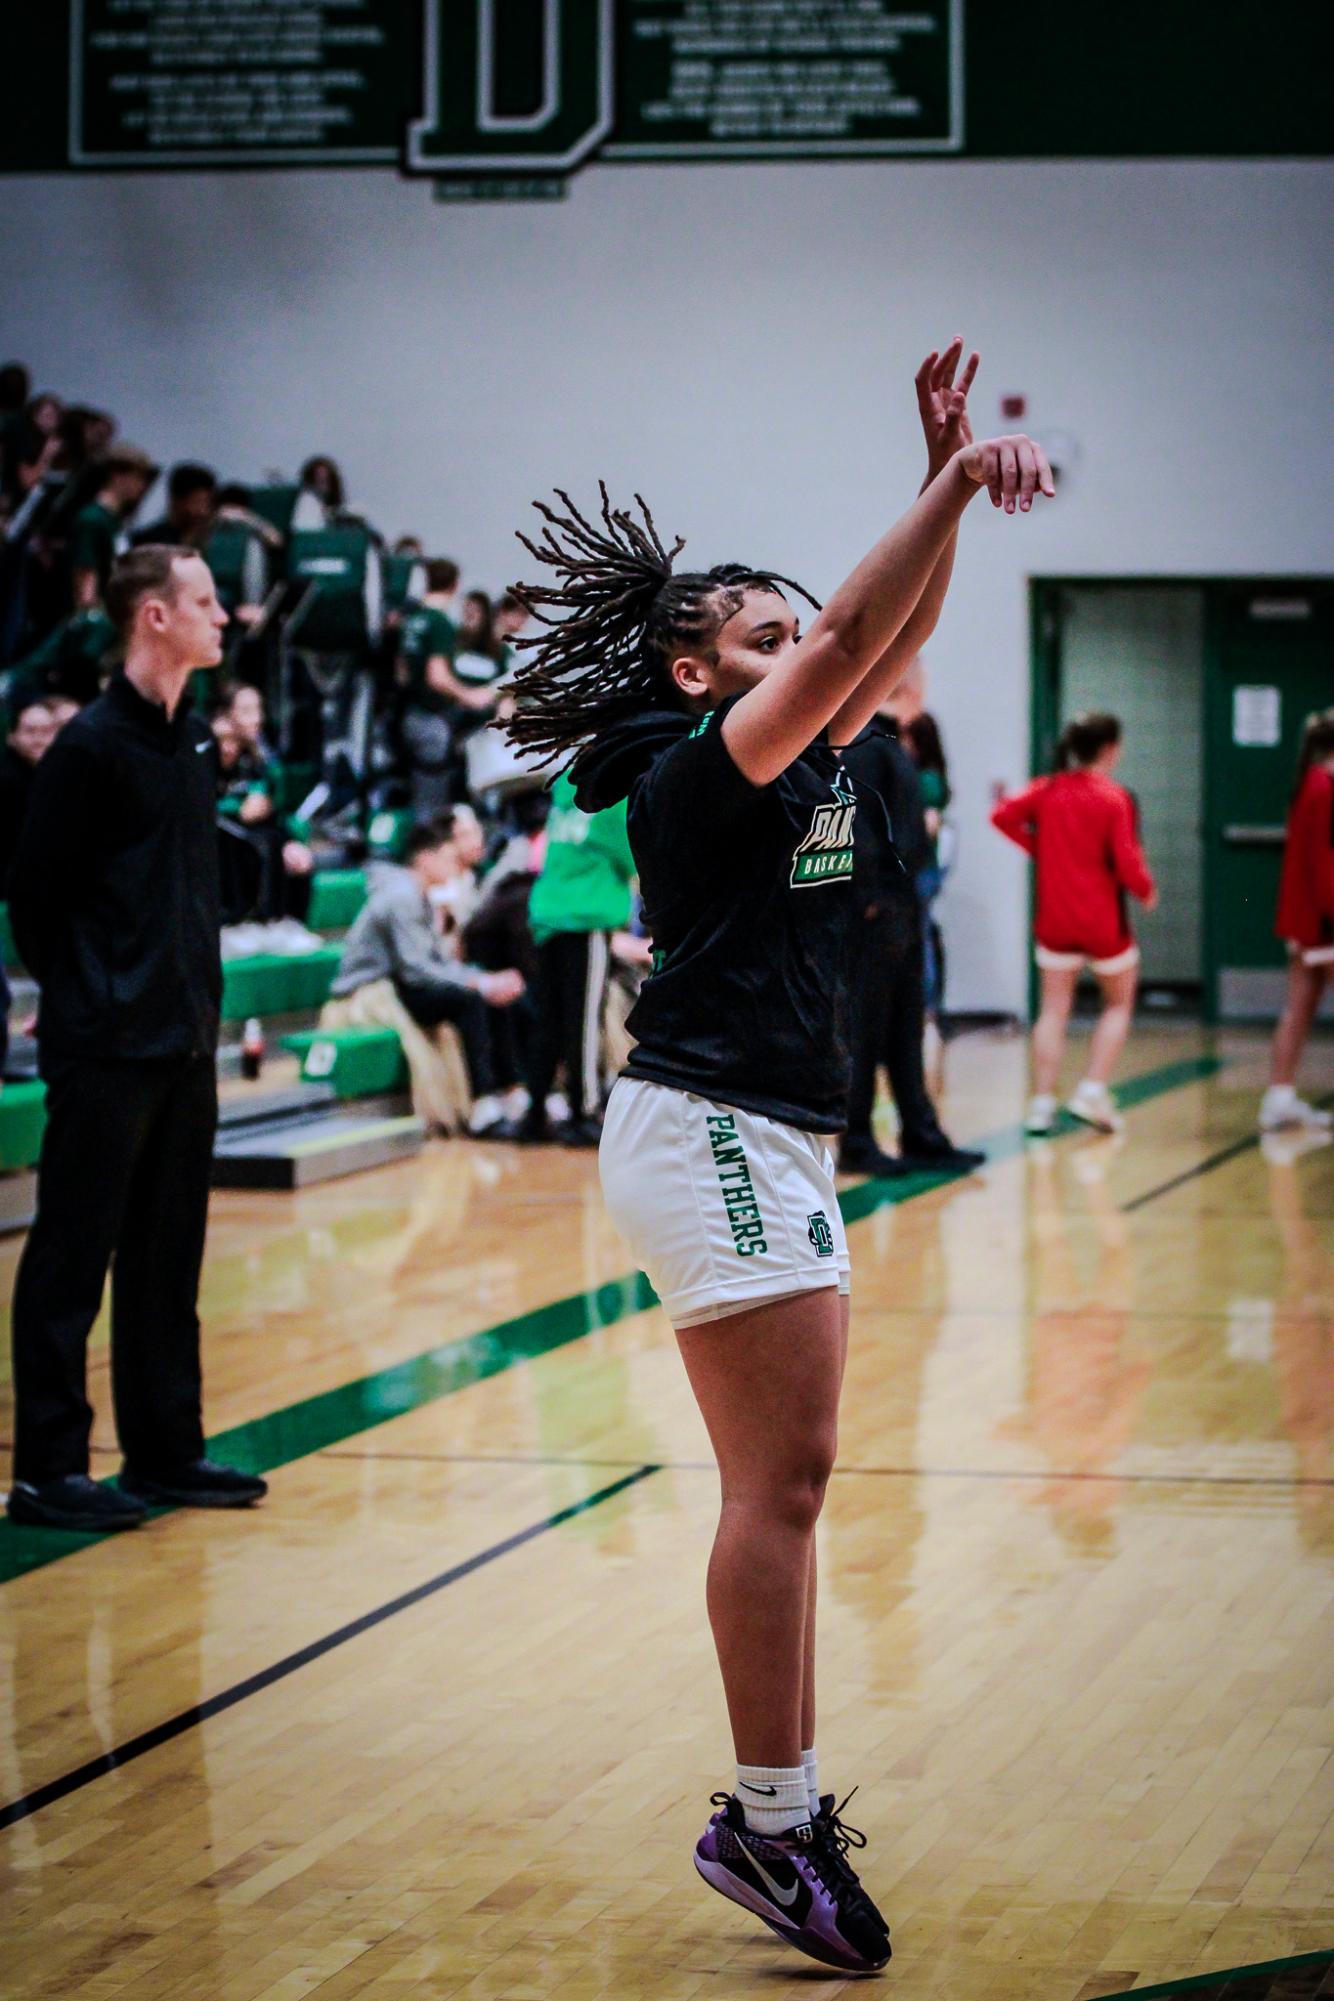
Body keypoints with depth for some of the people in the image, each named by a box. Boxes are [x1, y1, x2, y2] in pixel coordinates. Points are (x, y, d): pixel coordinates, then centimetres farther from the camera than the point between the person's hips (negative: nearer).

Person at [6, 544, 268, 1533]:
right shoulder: (93, 742, -12)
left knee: (169, 1255, 13)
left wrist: (201, 993, 12)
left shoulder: (194, 737, 12)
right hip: (106, 1047, -8)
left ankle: (166, 1451, 21)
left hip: (186, 1041, 8)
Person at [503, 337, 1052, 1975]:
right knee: (782, 1479, -11)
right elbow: (848, 638, -20)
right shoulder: (693, 768, -10)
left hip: (780, 1145, 10)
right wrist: (959, 477, -21)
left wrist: (948, 475, 1)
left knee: (779, 1487, 9)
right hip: (708, 1133, -10)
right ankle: (769, 1815, -8)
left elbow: (890, 636, 12)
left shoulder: (801, 768, 15)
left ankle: (782, 1811, 12)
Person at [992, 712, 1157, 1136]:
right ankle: (1093, 1092, 1)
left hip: (1055, 920, 4)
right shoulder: (1115, 798, -12)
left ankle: (1041, 1103, 2)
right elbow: (1127, 861, -16)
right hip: (1103, 920, -4)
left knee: (1054, 1010, 7)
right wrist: (1146, 891, 2)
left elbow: (1003, 814, -7)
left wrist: (1036, 847, 2)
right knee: (1119, 1005, 13)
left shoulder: (1048, 790, 1)